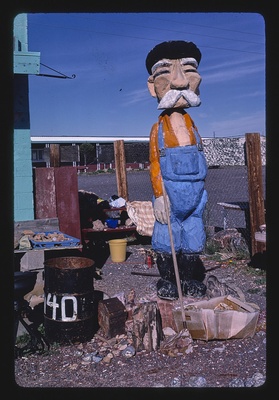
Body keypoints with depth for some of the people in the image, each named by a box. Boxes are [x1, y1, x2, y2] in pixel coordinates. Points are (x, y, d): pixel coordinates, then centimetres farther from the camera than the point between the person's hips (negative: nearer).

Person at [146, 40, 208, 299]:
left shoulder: (190, 123, 9)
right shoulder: (158, 128, -3)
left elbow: (197, 157, 14)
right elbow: (154, 165, -6)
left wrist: (198, 188, 13)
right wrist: (159, 196, -11)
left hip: (194, 190, 4)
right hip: (170, 191, -4)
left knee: (192, 232, 10)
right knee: (167, 233, 3)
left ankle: (190, 279, 23)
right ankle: (166, 279, 17)